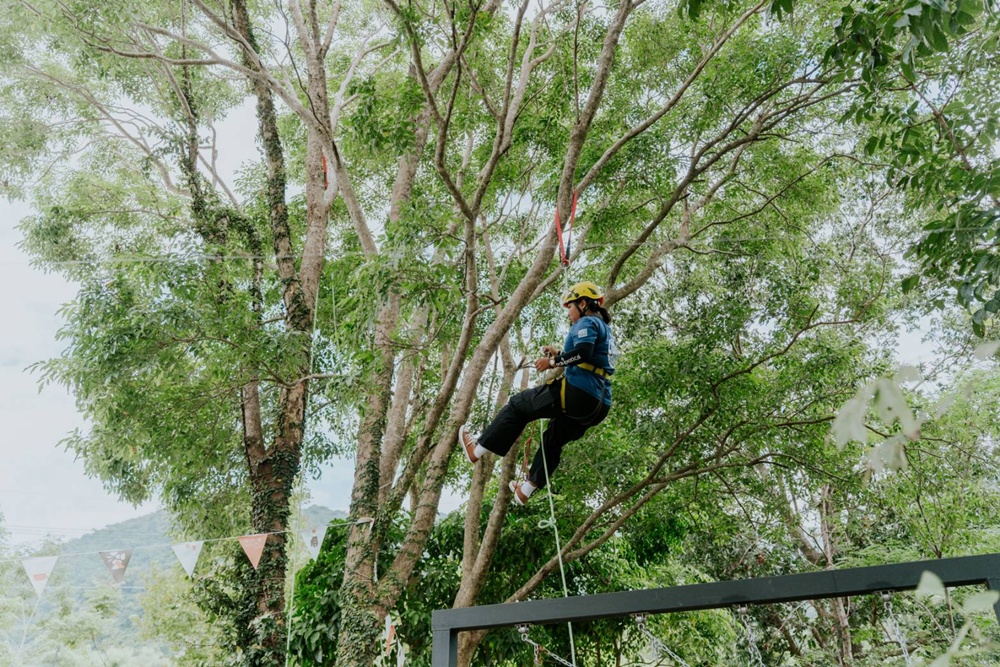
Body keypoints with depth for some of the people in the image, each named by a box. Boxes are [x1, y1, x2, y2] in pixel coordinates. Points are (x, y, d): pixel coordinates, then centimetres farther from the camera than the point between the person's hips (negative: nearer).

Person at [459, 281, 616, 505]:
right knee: (553, 439, 27)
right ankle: (526, 490, 38)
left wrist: (552, 362, -13)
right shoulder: (604, 328, 24)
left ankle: (477, 450, 11)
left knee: (518, 404, 6)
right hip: (598, 407, 9)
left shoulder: (587, 322, -4)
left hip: (577, 394, -9)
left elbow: (583, 352, -23)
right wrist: (559, 354, 23)